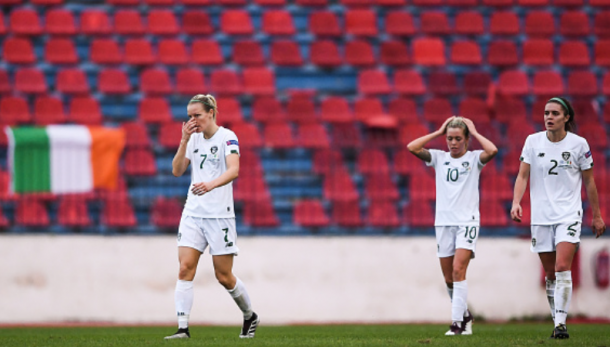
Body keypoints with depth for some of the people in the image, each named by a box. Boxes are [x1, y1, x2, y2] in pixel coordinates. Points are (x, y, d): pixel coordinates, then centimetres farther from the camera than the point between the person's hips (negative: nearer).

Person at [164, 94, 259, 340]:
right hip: (193, 213, 5)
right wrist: (184, 140, -5)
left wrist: (211, 184, -40)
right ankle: (183, 328, -13)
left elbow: (234, 170, -22)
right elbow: (177, 170, 5)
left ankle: (250, 317, 26)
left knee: (224, 276, 2)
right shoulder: (194, 139, 11)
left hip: (220, 215, -5)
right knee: (185, 268, -10)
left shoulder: (227, 137, -8)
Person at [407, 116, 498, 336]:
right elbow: (412, 147, -4)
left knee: (458, 270, -18)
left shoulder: (474, 158, 1)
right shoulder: (439, 158, 8)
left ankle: (457, 322, -20)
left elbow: (492, 151, -20)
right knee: (449, 278, 6)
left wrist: (474, 132, -6)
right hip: (443, 222, 4)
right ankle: (465, 315, 27)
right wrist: (438, 132, 1)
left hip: (467, 221, -4)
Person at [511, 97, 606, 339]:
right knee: (550, 274, 6)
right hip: (541, 217, 2)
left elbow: (589, 181, 5)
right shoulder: (533, 141, 1)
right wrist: (516, 202, -17)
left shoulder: (578, 144, -2)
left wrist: (596, 215, 7)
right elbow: (523, 175, 0)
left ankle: (561, 323, -19)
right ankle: (556, 322, 17)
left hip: (569, 215, -2)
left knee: (562, 268, -18)